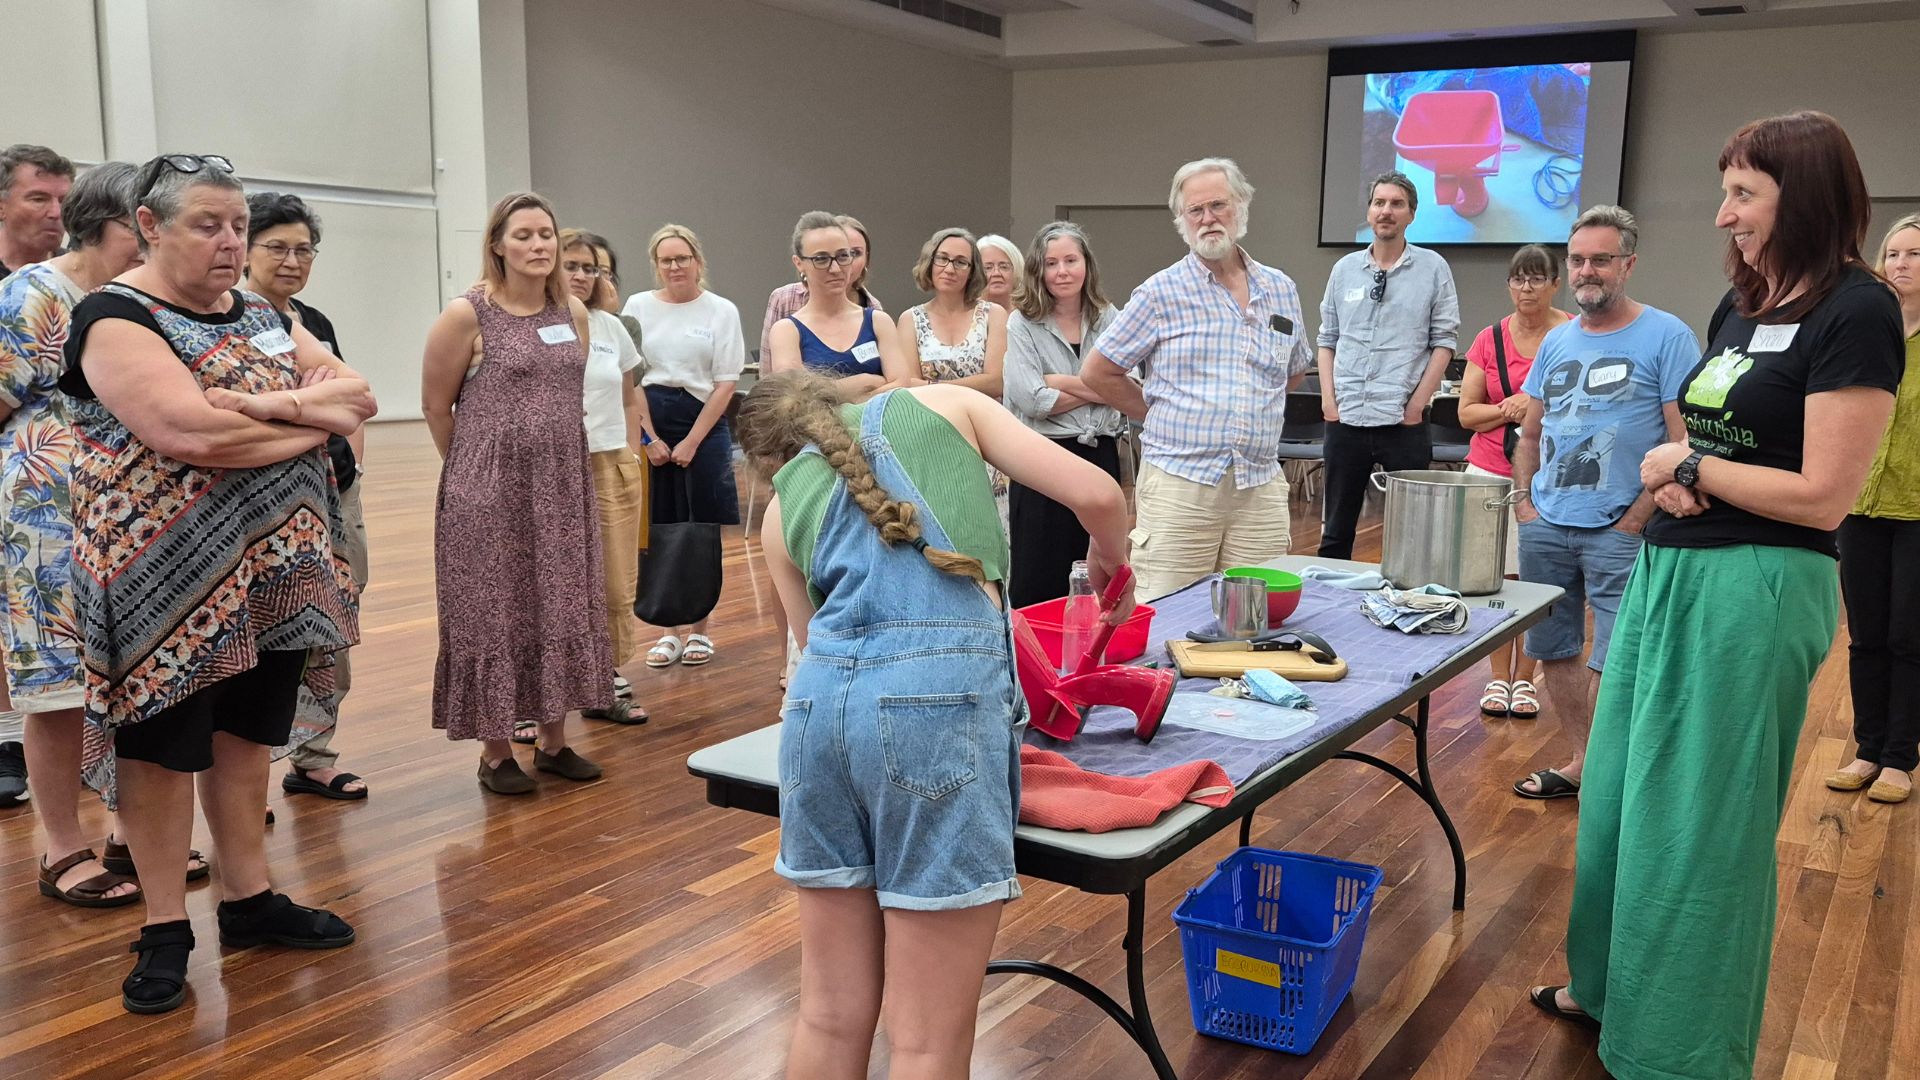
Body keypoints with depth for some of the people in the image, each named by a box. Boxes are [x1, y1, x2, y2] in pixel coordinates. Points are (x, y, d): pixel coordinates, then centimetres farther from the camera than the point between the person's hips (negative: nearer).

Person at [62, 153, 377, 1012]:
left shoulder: (262, 314, 12)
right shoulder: (116, 318, -12)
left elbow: (357, 392, 1)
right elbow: (200, 436, -26)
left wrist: (276, 404, -18)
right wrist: (317, 419, -12)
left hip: (273, 570, 7)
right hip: (172, 579, -6)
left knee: (247, 737, 14)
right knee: (164, 749, 5)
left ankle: (248, 899, 26)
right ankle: (165, 928, 16)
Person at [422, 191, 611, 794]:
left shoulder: (573, 313, 6)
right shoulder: (467, 314, -9)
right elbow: (436, 406, -2)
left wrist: (551, 458, 16)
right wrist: (476, 469, 6)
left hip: (563, 488, 5)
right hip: (490, 492, -5)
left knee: (561, 610, 10)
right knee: (495, 615, 3)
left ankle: (553, 742, 23)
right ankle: (495, 753, 15)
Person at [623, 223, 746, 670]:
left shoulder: (722, 311, 1)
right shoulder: (639, 306, 6)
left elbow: (725, 383, -3)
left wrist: (691, 442, -7)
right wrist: (650, 437, -4)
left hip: (704, 423, -1)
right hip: (649, 422, 2)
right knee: (659, 533, 3)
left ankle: (700, 629, 15)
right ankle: (670, 630, 14)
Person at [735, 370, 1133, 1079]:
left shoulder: (783, 506, 25)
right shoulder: (941, 402, 19)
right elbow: (1097, 496, 10)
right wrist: (1111, 565, 30)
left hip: (819, 699, 4)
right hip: (943, 693, -4)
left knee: (830, 1017, 16)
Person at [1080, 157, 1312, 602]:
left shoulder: (1281, 290, 12)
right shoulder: (1161, 293, -1)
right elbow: (1097, 372, 3)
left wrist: (1249, 413, 15)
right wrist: (1162, 415, 6)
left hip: (1261, 486, 4)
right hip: (1179, 485, -4)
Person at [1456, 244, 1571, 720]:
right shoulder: (1489, 340, 5)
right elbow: (1467, 412, 5)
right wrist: (1509, 410, -11)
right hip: (1491, 472, 2)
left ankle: (1525, 678, 17)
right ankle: (1499, 677, 16)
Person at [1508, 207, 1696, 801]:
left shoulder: (1667, 337, -5)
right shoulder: (1556, 341, 13)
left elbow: (1685, 441, -9)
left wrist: (1637, 519, -13)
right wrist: (1524, 502, 6)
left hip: (1619, 532, -6)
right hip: (1545, 528, 6)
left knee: (1613, 665, -7)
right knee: (1552, 651, 12)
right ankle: (1581, 762, 26)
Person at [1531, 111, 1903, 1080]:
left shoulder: (1854, 313, -14)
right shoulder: (1743, 305, 11)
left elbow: (1824, 495, -19)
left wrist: (1690, 467, -9)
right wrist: (1670, 477, -3)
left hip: (1750, 590, -8)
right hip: (1669, 570, 9)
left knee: (1697, 825, 3)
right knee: (1619, 799, 17)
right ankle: (1611, 987, 36)